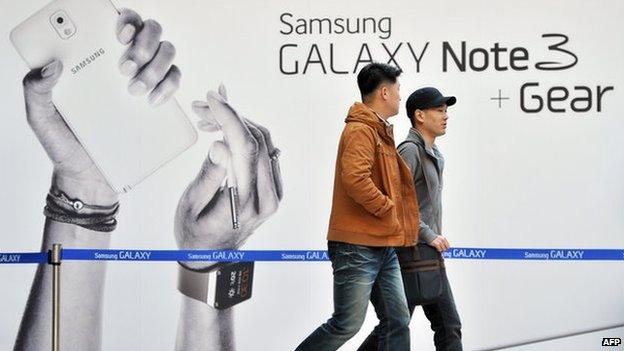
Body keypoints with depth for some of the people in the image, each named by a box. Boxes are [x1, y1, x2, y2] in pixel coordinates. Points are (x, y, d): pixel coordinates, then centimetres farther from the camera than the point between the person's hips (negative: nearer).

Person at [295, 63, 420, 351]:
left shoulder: (379, 132, 19)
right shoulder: (361, 130, -13)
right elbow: (354, 178, -28)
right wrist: (388, 208, -17)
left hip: (383, 246, 10)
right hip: (358, 246, -10)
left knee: (398, 322, 7)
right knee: (346, 325, -3)